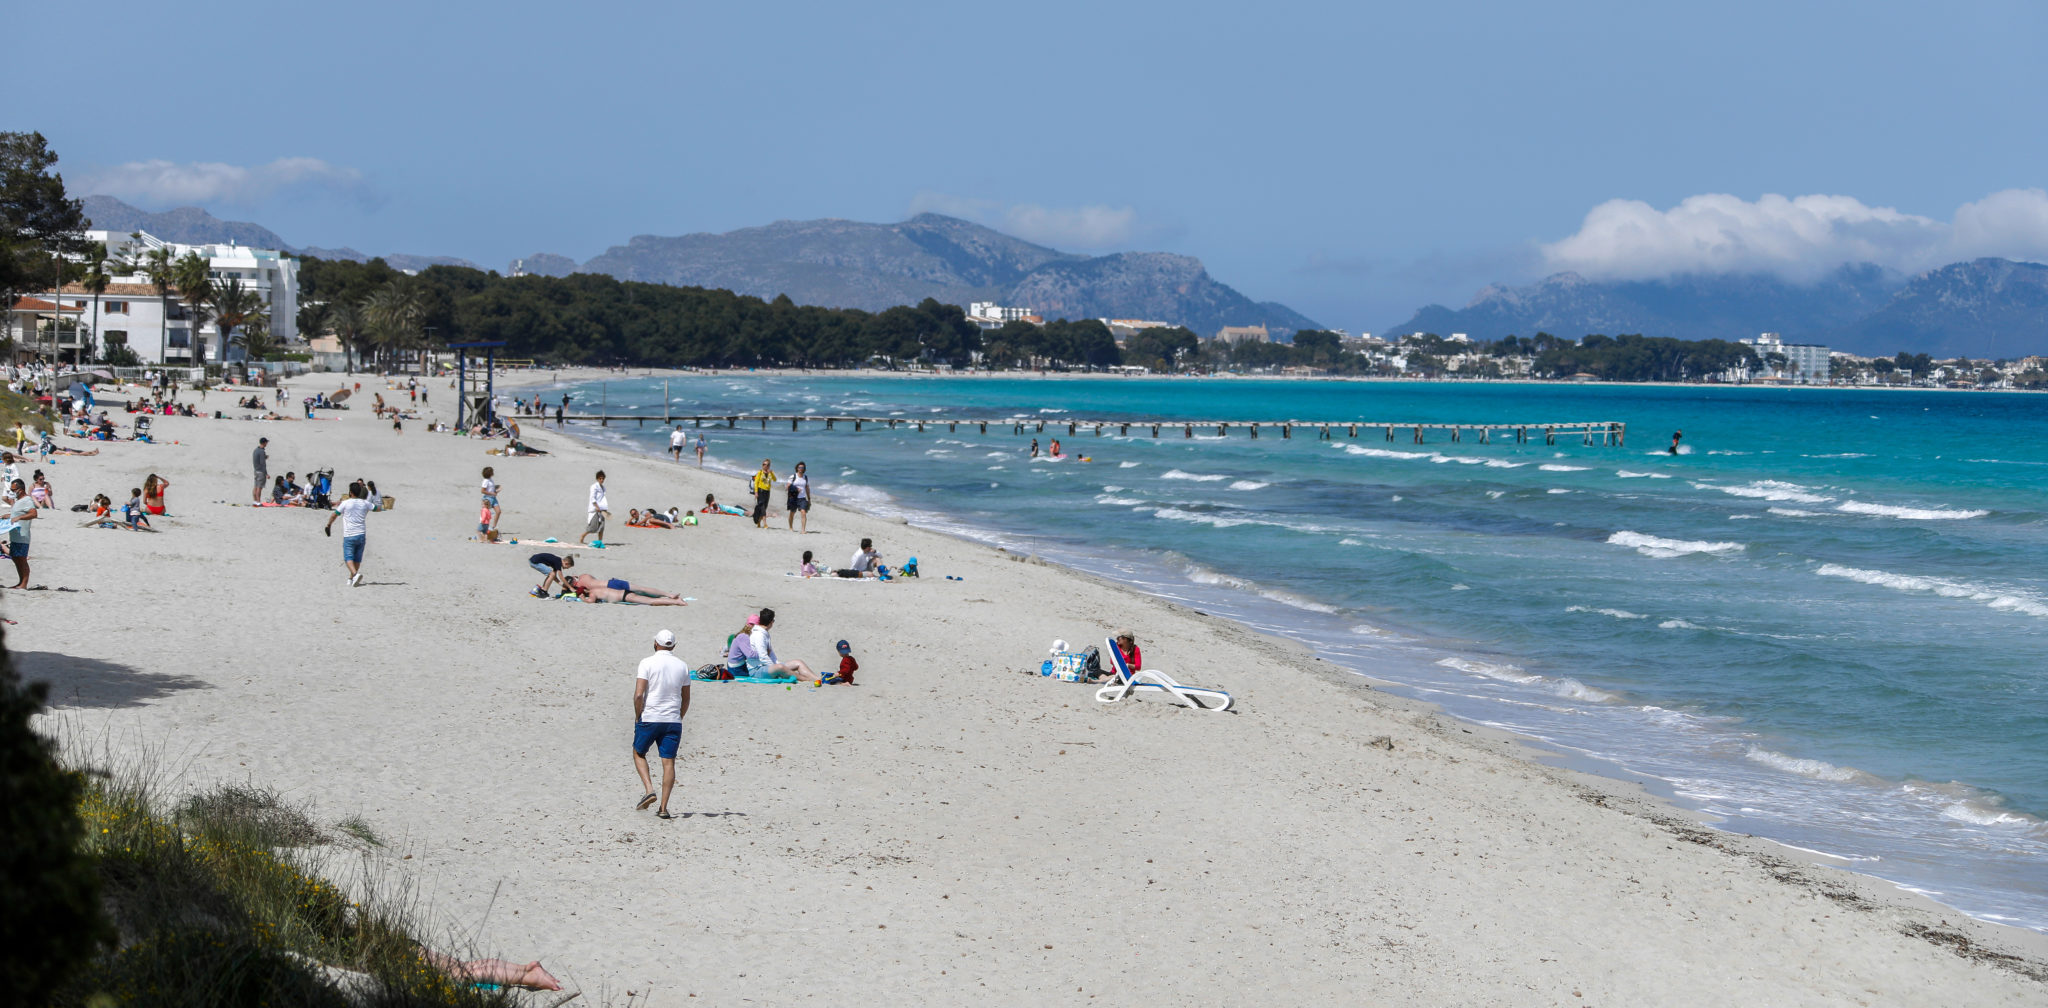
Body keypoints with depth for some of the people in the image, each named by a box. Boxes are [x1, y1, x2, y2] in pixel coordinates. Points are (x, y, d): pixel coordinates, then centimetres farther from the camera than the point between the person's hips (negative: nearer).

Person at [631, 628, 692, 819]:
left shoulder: (648, 663, -7)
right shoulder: (682, 666, 6)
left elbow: (638, 694, -13)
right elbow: (686, 699, 12)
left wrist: (638, 717, -1)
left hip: (649, 719, -3)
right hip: (673, 721, 3)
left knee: (639, 753, 18)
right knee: (668, 762, 4)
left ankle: (649, 790, -1)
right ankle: (663, 807, 1)